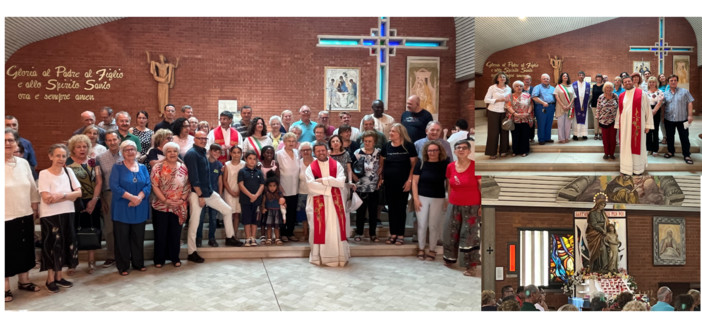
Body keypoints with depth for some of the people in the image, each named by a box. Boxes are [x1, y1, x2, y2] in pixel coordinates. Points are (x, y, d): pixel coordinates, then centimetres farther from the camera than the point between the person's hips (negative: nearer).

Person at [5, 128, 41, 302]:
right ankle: (5, 287, 19)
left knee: (25, 249, 16)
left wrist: (35, 207, 12)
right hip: (6, 217, -5)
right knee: (7, 252, 5)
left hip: (25, 215, 5)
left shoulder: (23, 163, 5)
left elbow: (32, 187, 11)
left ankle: (24, 281, 31)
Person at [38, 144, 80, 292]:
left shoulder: (68, 171, 4)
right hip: (50, 216, -4)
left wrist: (61, 195, -16)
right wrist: (69, 196, -13)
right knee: (52, 246, 2)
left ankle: (59, 276, 23)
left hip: (67, 214, 4)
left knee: (64, 244, 10)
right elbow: (46, 199, -17)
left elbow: (78, 193, -2)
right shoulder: (44, 174, -9)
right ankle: (50, 279, 15)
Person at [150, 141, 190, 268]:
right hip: (161, 206, -2)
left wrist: (182, 200, -9)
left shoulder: (183, 168, 5)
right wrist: (166, 200, -16)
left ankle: (175, 258, 24)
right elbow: (154, 186, -9)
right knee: (160, 233, 6)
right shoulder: (158, 167, -4)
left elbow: (187, 186, 5)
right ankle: (159, 259, 19)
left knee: (175, 233, 11)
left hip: (178, 208, 2)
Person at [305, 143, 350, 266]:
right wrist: (329, 187, -11)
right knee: (319, 228, -1)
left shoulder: (336, 165, 6)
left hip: (335, 201, 1)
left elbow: (341, 182, -9)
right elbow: (311, 185, -12)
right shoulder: (310, 168, 3)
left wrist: (323, 180, -12)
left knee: (336, 227, 1)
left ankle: (339, 256, 10)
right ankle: (320, 256, 7)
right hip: (318, 203, -1)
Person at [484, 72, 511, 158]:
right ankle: (492, 153, 5)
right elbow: (486, 100, -7)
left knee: (504, 131, 3)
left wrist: (507, 100, -2)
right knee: (493, 132, -2)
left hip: (504, 112, 4)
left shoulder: (509, 89, 10)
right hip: (493, 112, -3)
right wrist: (498, 100, -14)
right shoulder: (492, 88, -2)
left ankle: (503, 150, 16)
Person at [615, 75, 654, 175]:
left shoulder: (641, 94, -1)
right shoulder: (621, 96, 10)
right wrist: (617, 124, 11)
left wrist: (648, 125, -5)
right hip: (625, 125, 3)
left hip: (637, 125, -3)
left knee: (637, 145, 3)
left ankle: (638, 168, 13)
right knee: (625, 146, 6)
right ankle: (626, 168, 14)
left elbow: (648, 109, -2)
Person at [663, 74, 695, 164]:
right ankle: (671, 152, 27)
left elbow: (689, 103, -2)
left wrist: (690, 115, -9)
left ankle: (686, 155, 7)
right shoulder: (665, 93, 7)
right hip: (669, 120, 3)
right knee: (670, 137, 12)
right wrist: (663, 117, 6)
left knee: (684, 137, 0)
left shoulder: (684, 91, 1)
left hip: (682, 119, -2)